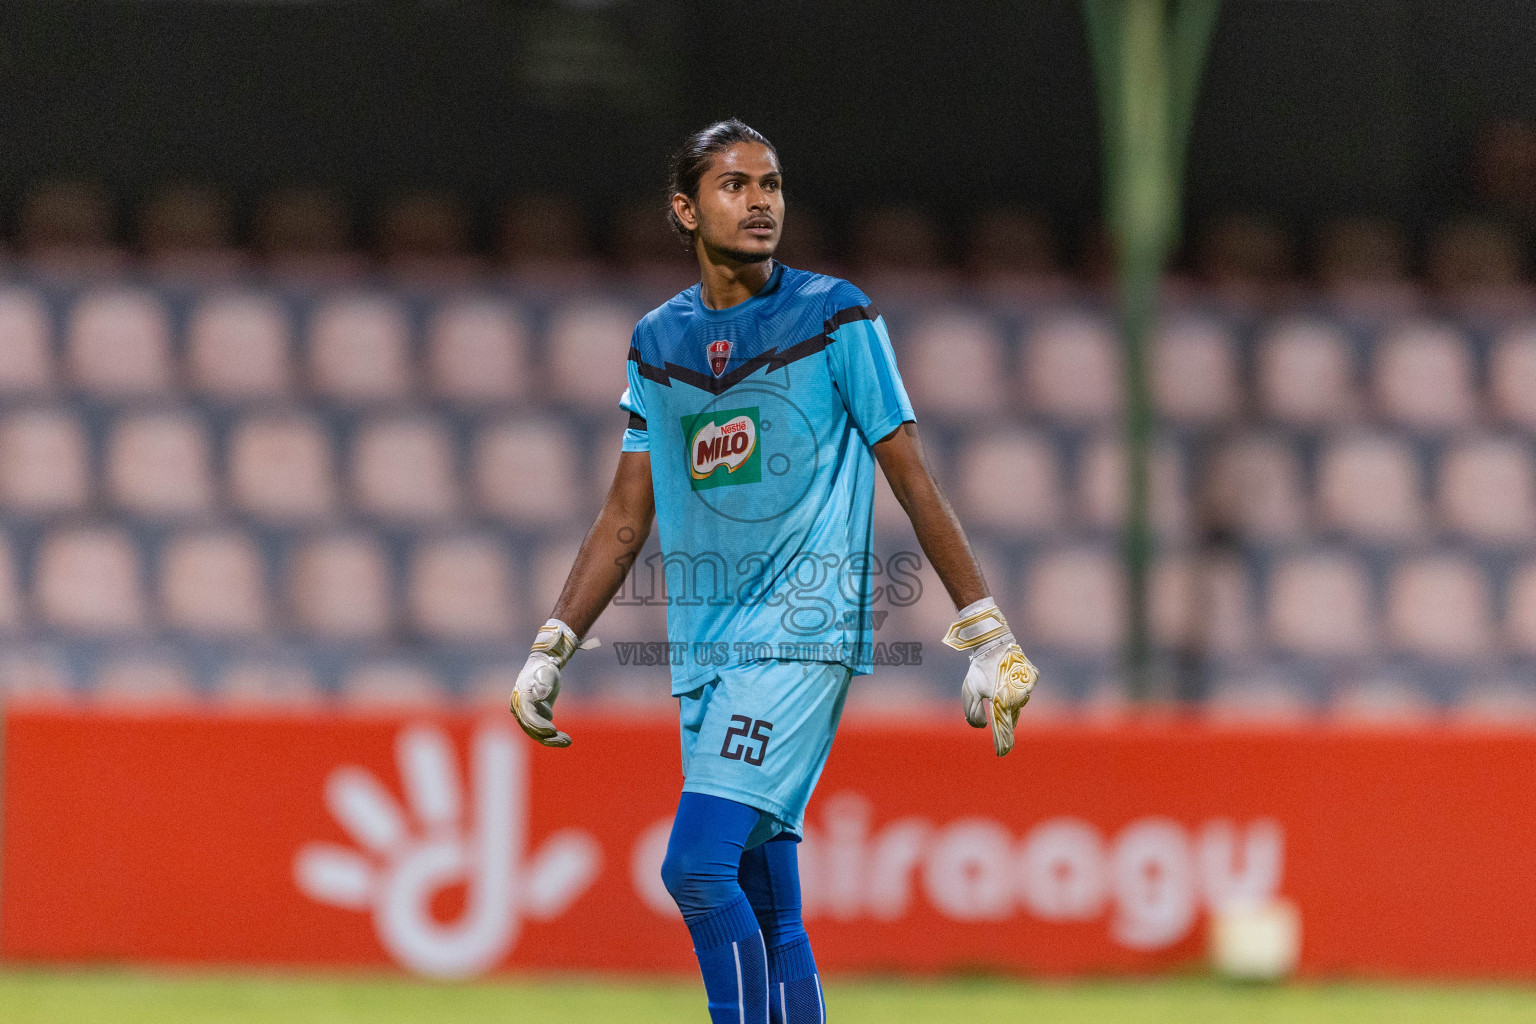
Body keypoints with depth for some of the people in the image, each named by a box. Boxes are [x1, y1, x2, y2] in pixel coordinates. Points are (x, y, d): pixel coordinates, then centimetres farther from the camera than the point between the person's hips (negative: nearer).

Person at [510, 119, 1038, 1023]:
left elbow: (914, 482, -1)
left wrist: (988, 638, -4)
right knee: (768, 916, 5)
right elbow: (627, 515, 18)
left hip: (805, 633, -5)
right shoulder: (659, 341, 13)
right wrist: (551, 651, 13)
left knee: (698, 865, -20)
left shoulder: (835, 318, -1)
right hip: (705, 650, 5)